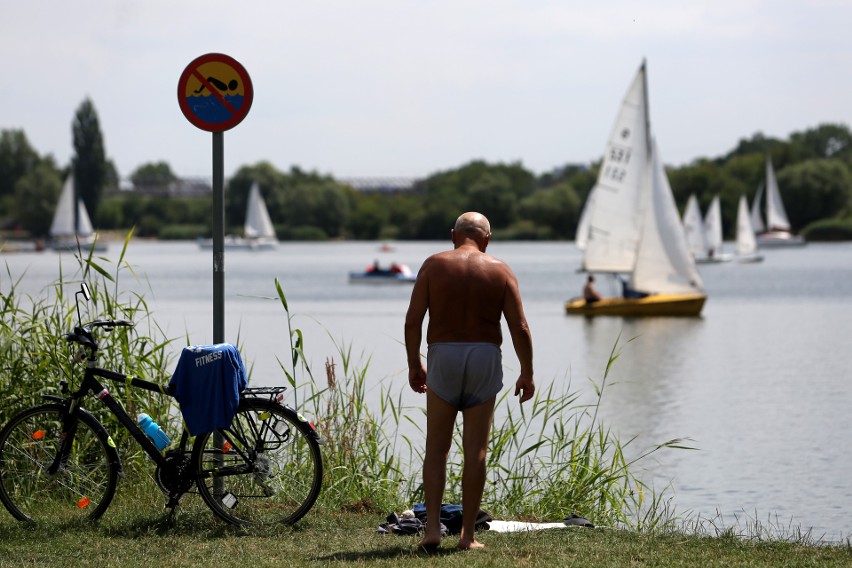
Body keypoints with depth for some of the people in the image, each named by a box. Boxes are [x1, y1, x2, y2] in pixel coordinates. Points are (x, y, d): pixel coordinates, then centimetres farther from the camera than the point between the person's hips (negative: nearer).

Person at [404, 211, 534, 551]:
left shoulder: (434, 265, 2)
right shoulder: (500, 271, 3)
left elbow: (413, 321, -4)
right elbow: (520, 328, -3)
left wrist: (414, 365, 7)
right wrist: (527, 373, 7)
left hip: (443, 358, 0)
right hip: (485, 359, 0)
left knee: (436, 448, 8)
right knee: (476, 450, 4)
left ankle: (432, 528, -4)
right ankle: (468, 534, 4)